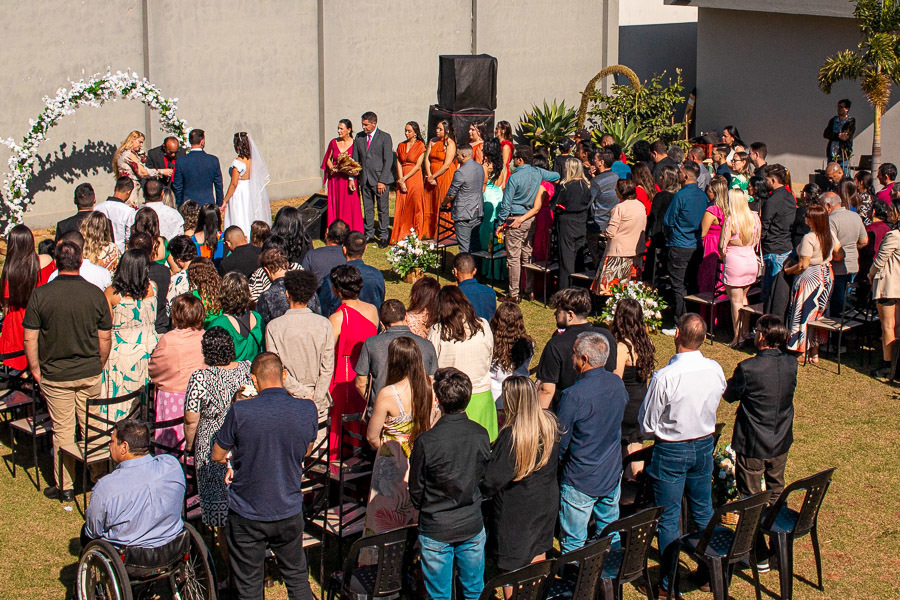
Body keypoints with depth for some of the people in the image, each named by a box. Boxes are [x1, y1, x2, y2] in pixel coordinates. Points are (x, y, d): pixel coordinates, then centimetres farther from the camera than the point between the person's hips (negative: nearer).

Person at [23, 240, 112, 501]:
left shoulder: (40, 294, -11)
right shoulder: (95, 293, -7)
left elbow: (30, 338, -8)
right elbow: (105, 337, -1)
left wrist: (36, 370, 4)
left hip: (56, 376, -1)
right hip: (90, 374, 1)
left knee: (62, 430, 7)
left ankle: (64, 487, 14)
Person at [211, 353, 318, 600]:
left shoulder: (240, 412, -18)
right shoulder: (307, 410, -11)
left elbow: (216, 456, -3)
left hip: (247, 515, -2)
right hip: (289, 512, 2)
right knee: (297, 578, 22)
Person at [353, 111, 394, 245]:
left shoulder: (385, 137, -5)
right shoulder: (359, 137, 8)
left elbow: (388, 160, -9)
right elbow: (355, 159, 12)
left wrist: (382, 181, -15)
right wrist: (352, 178, 4)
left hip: (380, 178, -4)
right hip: (364, 179, 4)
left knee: (383, 208, 1)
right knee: (367, 208, 10)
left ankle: (383, 235, 10)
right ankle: (369, 234, 19)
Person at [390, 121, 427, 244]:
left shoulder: (420, 146, -2)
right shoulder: (401, 145, 12)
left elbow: (418, 166, -8)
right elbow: (399, 164, 6)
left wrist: (404, 178, -12)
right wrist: (401, 181, -6)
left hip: (414, 178, -4)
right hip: (402, 179, 4)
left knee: (415, 206, -3)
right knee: (401, 207, 2)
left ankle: (415, 235, 3)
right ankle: (401, 235, 6)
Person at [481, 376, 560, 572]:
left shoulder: (511, 435, -27)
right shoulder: (550, 423, -7)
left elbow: (493, 480, -23)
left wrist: (482, 492, -5)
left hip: (516, 509, -7)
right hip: (546, 504, 7)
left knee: (512, 567, 7)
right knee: (538, 555, 23)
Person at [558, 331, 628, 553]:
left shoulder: (573, 395, -24)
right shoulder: (618, 384, -4)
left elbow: (560, 441, -14)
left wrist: (560, 458, 6)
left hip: (580, 481, -6)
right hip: (613, 475, 6)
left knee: (573, 545, 6)